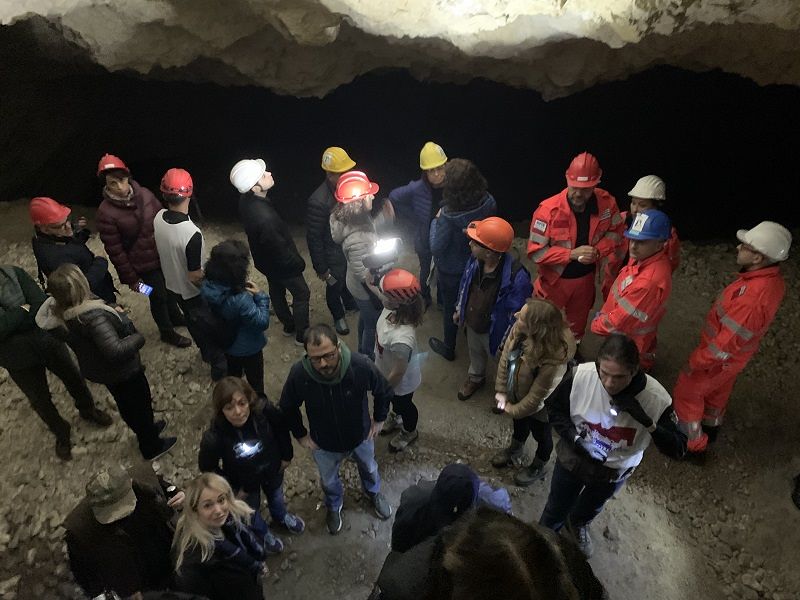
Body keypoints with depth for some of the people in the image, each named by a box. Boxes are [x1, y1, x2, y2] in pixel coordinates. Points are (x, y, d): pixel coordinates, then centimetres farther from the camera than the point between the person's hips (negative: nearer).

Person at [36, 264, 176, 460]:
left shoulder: (56, 313, -13)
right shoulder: (93, 316, -40)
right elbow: (115, 350, -42)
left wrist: (114, 315, -1)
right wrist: (138, 338, -23)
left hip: (96, 369, 8)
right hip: (122, 370, -8)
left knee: (125, 404, 30)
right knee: (141, 405, 17)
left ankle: (145, 430, 55)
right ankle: (152, 448, 38)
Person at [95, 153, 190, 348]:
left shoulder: (144, 194, -10)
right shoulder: (106, 213, -22)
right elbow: (115, 251, -17)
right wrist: (130, 278, -13)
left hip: (164, 255, 5)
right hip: (144, 264, -5)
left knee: (169, 288, 25)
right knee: (158, 296, 13)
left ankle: (175, 317, 53)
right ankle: (167, 332, 38)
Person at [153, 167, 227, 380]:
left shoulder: (159, 218, -14)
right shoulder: (192, 234, -37)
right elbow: (195, 277, -28)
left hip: (173, 285, 7)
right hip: (194, 292, -7)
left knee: (193, 323, 29)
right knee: (212, 330, 16)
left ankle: (206, 353, 53)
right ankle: (220, 368, 35)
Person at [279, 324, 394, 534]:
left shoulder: (361, 365, -37)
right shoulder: (298, 374, -34)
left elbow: (384, 392, -13)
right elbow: (288, 408, -10)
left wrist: (379, 419, -3)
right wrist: (300, 435, -3)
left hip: (361, 437, 0)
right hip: (324, 445, 0)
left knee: (369, 468, 32)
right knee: (329, 480, 29)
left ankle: (374, 492, 66)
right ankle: (334, 505, 64)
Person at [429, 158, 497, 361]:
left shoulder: (449, 215, -36)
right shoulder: (488, 202, -20)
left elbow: (436, 248, -24)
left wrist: (436, 221, -13)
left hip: (452, 271, -5)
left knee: (450, 307, 19)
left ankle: (448, 348, 41)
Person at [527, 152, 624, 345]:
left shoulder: (607, 202, -17)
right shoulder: (548, 210, -30)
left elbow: (615, 231, 0)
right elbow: (535, 251, -27)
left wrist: (598, 251, -20)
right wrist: (572, 254, -33)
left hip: (585, 277, 4)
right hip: (555, 279, -4)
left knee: (578, 322, 28)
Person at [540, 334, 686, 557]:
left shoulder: (656, 399, -33)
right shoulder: (580, 375, -32)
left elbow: (677, 450, -24)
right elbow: (554, 408, -14)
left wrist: (648, 422, -41)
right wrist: (573, 437, -27)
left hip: (614, 471, 1)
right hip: (572, 459, -1)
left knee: (591, 507, 34)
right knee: (555, 510, 23)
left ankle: (578, 524, 68)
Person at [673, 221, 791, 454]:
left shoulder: (752, 297, -42)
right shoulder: (773, 278, -12)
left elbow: (726, 343, -31)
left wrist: (697, 361, -16)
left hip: (721, 358, -8)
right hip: (735, 354, 8)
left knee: (687, 392, 12)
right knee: (717, 391, 30)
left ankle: (692, 443, 30)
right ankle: (710, 427, 55)